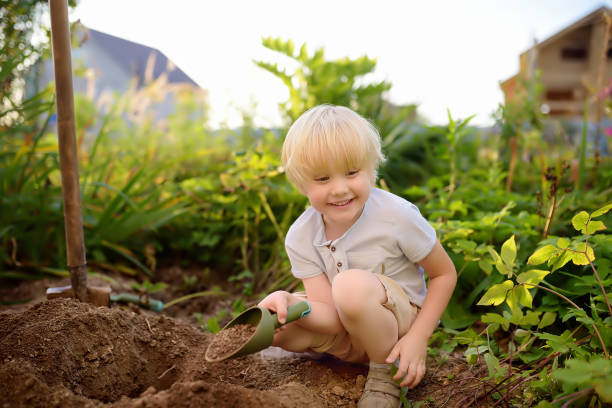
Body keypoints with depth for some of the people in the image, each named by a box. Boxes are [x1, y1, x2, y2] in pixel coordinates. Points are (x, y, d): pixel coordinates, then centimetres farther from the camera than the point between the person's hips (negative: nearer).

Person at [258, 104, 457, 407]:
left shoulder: (398, 216, -21)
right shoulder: (299, 238, -12)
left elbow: (445, 274, -9)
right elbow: (333, 317, -17)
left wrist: (418, 338, -18)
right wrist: (288, 302, -38)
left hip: (399, 322, -4)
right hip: (345, 337, 4)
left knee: (351, 284, -35)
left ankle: (386, 372, -9)